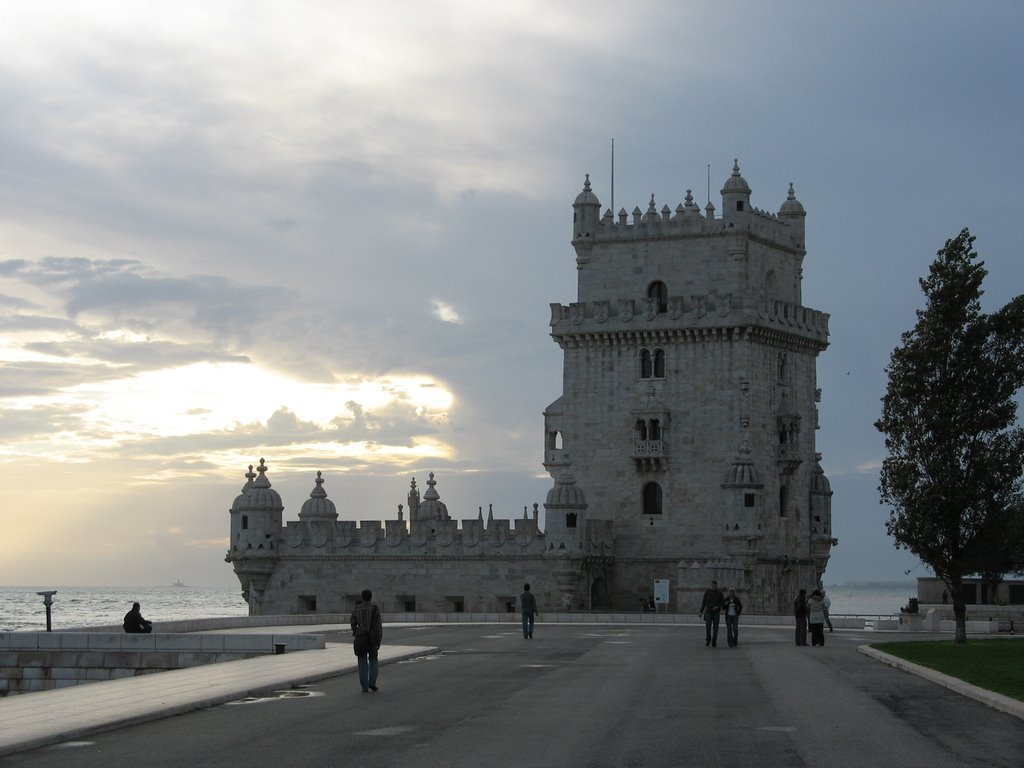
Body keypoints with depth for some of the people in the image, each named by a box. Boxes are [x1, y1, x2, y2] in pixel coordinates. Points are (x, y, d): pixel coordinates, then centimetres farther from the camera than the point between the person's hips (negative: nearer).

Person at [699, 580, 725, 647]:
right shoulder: (707, 591, 2)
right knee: (708, 626, -10)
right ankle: (708, 639, 11)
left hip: (716, 612, 0)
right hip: (708, 612, 0)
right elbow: (704, 602, 5)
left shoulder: (719, 592, 3)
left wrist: (718, 607, -12)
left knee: (715, 627, 0)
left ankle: (714, 642, 5)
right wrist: (701, 611, 2)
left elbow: (723, 602, 6)